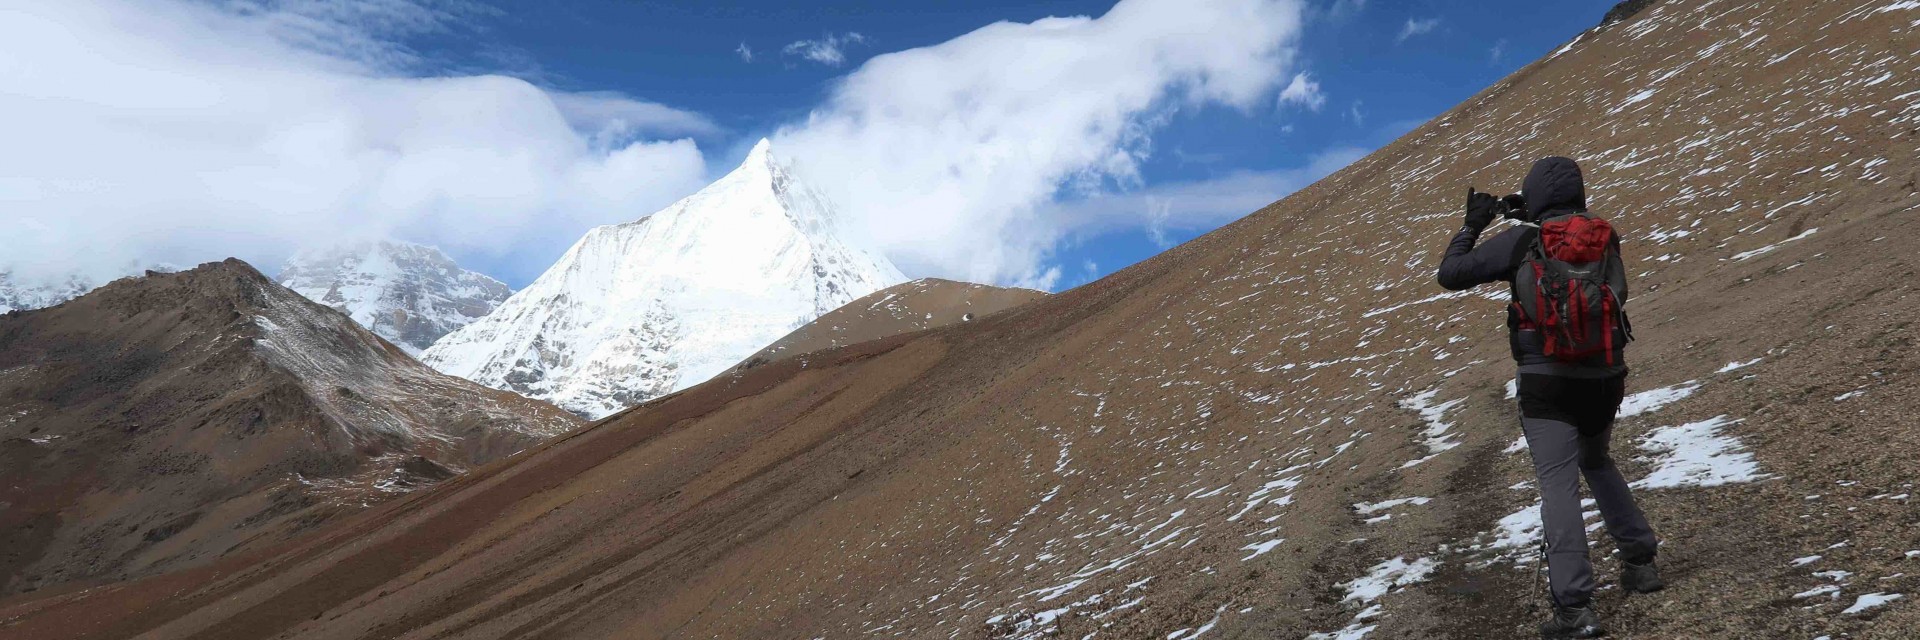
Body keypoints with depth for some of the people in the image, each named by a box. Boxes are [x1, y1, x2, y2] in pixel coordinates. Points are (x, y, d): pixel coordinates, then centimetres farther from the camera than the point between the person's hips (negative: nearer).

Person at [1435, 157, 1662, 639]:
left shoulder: (1521, 242, -7)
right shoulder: (1606, 237, 4)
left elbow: (1450, 275, -4)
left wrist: (1473, 225, 10)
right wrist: (1531, 221, 22)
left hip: (1547, 385, -4)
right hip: (1605, 379, 5)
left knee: (1559, 486, -5)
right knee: (1595, 462, 29)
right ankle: (1640, 561, 27)